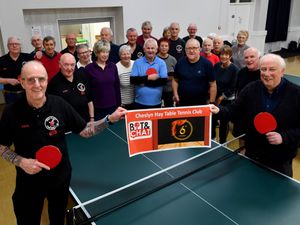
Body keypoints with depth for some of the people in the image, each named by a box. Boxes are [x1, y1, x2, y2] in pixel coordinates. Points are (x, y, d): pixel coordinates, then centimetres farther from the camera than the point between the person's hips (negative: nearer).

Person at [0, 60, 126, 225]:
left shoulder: (60, 105, -14)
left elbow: (85, 131, -8)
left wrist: (110, 119, -19)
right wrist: (21, 162, -21)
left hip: (61, 178, 2)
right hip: (29, 181, -1)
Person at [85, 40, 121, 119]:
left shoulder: (113, 66, 4)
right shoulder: (89, 68, -5)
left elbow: (117, 87, 8)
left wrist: (118, 105, 6)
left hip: (112, 106, 3)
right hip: (97, 108, -3)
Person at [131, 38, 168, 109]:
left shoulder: (161, 63, -1)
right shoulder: (137, 62, 0)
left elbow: (164, 80, -12)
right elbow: (132, 80, -9)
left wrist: (145, 83, -15)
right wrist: (148, 78, -18)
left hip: (156, 102, 0)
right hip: (140, 102, 0)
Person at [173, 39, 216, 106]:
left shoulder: (206, 63, -5)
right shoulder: (180, 63, 3)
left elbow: (212, 85, -4)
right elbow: (175, 80, 12)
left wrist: (211, 102, -7)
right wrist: (175, 94, -2)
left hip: (201, 103, -2)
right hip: (182, 103, 2)